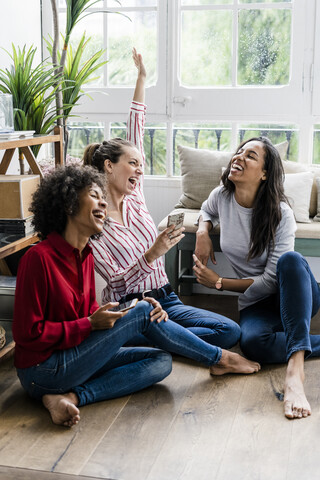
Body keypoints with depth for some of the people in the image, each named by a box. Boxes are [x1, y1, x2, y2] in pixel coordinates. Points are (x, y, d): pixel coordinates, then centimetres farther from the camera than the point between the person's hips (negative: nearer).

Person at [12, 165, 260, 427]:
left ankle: (73, 397, -17)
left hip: (72, 358, 9)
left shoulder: (85, 255, 9)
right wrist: (90, 324, -19)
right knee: (142, 311, -12)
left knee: (161, 362, -4)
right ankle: (219, 358, 6)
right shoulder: (39, 257, -18)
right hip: (44, 371, -9)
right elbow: (27, 333, -18)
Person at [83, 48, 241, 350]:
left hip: (165, 300, 7)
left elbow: (134, 138, 12)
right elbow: (117, 282, -12)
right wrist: (152, 255, -27)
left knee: (231, 331, -14)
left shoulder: (133, 198, 10)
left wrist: (141, 81, 15)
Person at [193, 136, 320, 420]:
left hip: (295, 296, -2)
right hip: (255, 303, 2)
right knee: (253, 343, -36)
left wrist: (219, 283, -15)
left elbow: (271, 282, -16)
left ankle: (295, 369, -51)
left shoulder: (281, 215, -16)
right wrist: (203, 232, 2)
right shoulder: (222, 197, -3)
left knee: (290, 259, -41)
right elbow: (207, 210, 25)